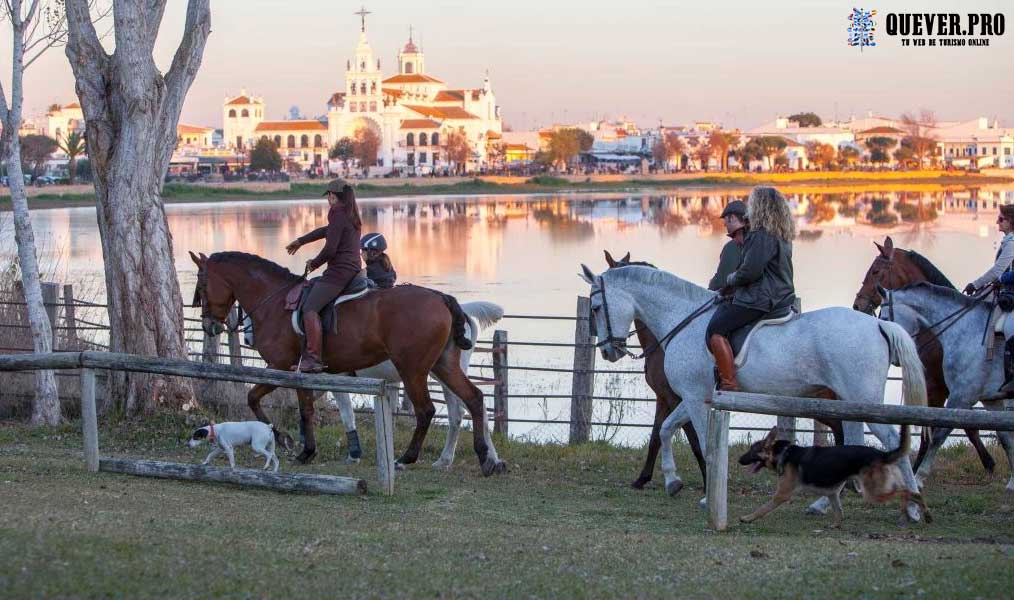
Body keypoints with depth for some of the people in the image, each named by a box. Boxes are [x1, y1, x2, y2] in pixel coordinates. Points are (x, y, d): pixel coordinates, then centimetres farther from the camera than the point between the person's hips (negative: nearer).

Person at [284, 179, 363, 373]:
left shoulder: (338, 215, -11)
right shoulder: (352, 216, 19)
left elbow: (330, 249, -17)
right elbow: (325, 231, 33)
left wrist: (315, 263, 2)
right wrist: (300, 242, 44)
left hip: (339, 271, -11)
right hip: (354, 269, 11)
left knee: (310, 308, -19)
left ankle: (314, 358, -29)